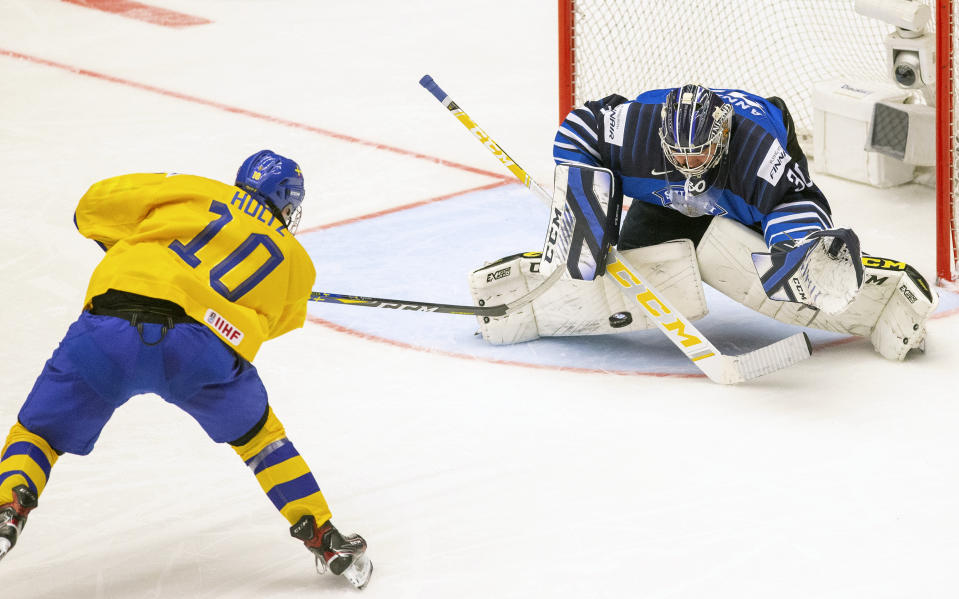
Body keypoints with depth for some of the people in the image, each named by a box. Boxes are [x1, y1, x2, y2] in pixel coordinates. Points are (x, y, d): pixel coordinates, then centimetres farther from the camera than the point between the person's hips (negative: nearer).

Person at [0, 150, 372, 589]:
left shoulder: (192, 191, 25)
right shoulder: (296, 262, 27)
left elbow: (93, 206, 22)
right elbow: (272, 321, 34)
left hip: (113, 321, 0)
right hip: (207, 348, 0)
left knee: (40, 433, 16)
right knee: (258, 437, 28)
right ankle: (325, 540, 26)